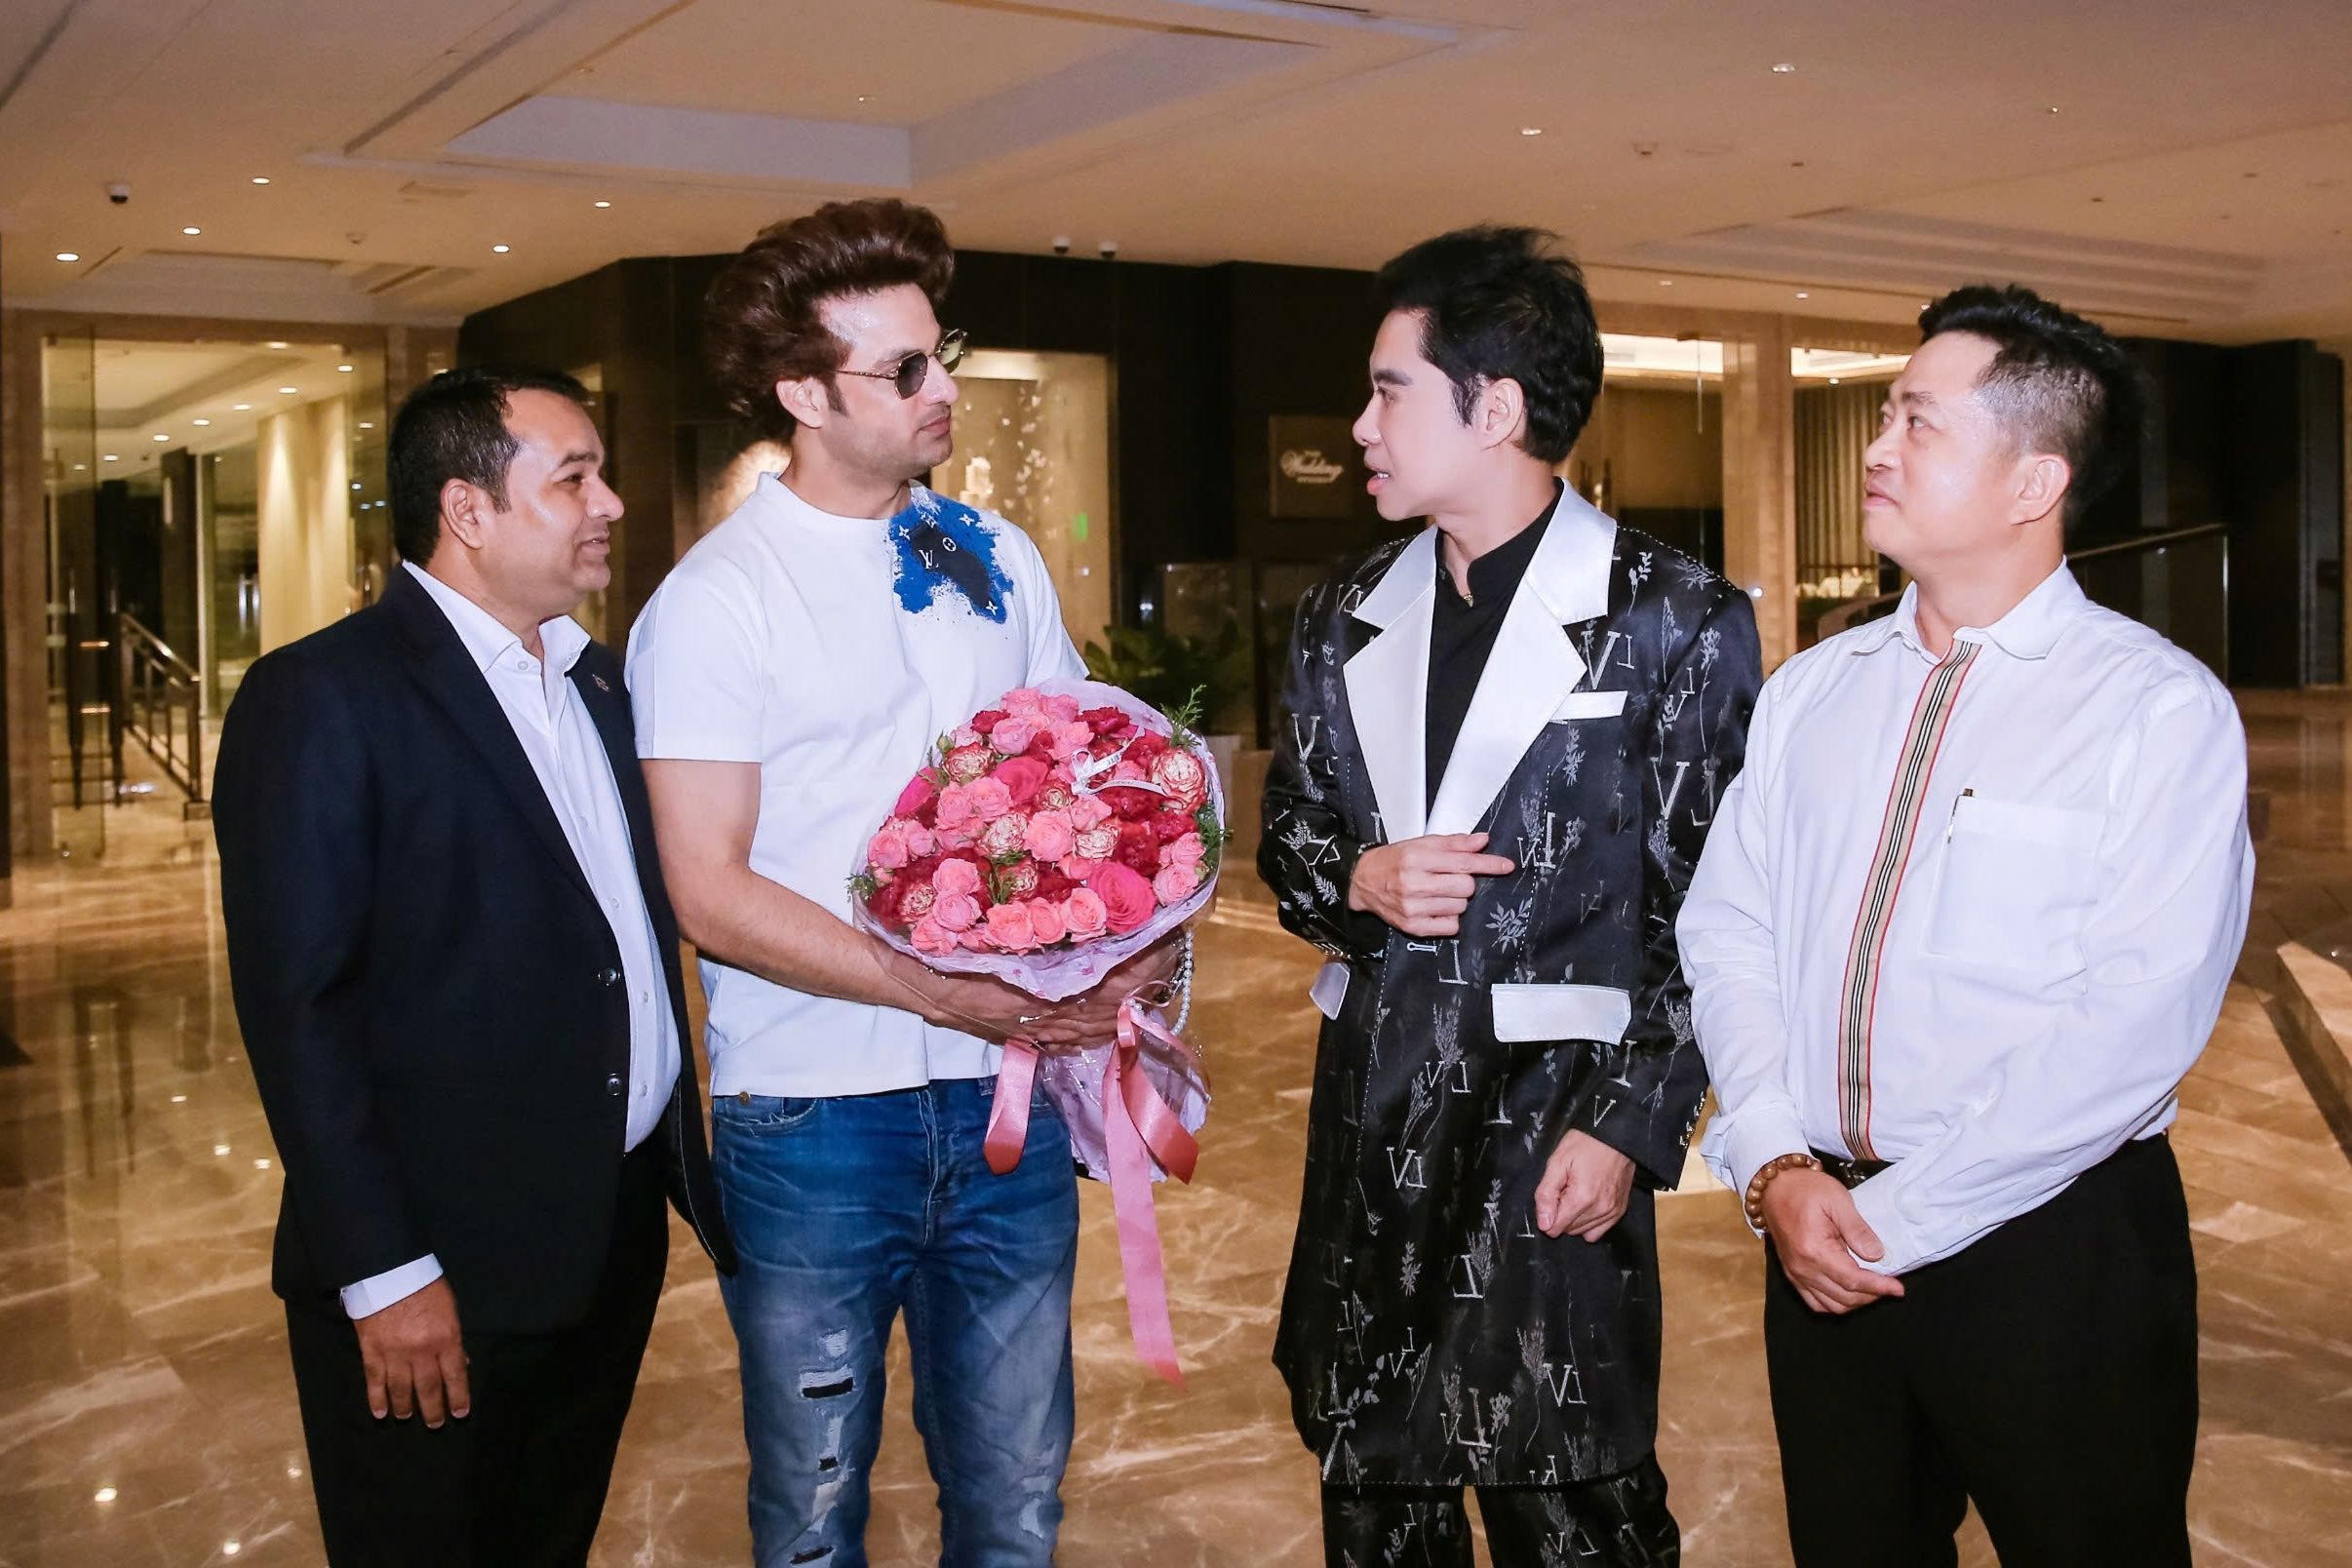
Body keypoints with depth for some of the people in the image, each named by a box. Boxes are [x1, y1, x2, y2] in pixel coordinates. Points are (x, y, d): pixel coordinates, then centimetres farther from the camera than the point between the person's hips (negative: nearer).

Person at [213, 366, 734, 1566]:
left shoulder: (593, 682, 11)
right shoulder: (320, 700, -13)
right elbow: (297, 1010, -16)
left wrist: (676, 1166, 9)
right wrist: (382, 1274, -17)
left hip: (620, 1231, 7)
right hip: (444, 1268, -7)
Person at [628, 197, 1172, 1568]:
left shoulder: (998, 559, 7)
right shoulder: (716, 600, -9)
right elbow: (711, 892, -13)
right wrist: (943, 993, -21)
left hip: (1008, 1096, 4)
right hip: (815, 1121, -4)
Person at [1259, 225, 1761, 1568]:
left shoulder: (1676, 622, -7)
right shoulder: (1348, 620, 9)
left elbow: (1716, 914, -7)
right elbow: (1289, 838, 17)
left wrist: (1629, 1128, -13)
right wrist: (1358, 881, -6)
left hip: (1556, 1129, -5)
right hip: (1368, 1118, 5)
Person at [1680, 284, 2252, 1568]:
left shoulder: (2161, 709, -10)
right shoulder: (1811, 692, 7)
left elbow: (2135, 1022, -18)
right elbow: (1728, 934, 3)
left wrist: (1896, 1217, -17)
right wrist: (1775, 1168, -10)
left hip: (2053, 1252, -4)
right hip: (1821, 1235, 5)